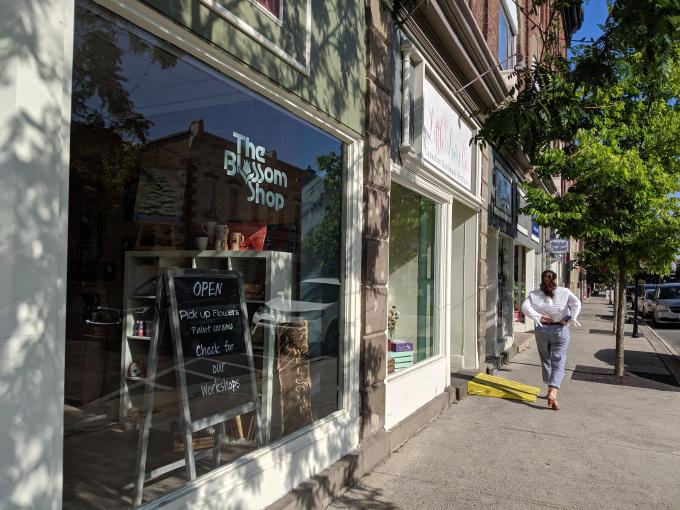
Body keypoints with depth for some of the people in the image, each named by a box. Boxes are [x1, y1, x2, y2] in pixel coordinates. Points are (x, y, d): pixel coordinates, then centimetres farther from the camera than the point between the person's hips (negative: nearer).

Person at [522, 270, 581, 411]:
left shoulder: (534, 294, -1)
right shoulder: (564, 292, -2)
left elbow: (525, 307, -15)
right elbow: (577, 303, -13)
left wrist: (538, 317, -12)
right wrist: (569, 318, -9)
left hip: (542, 330, 2)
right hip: (560, 330, -1)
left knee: (546, 360, 19)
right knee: (558, 363, 0)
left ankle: (551, 389, 31)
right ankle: (553, 392, -17)